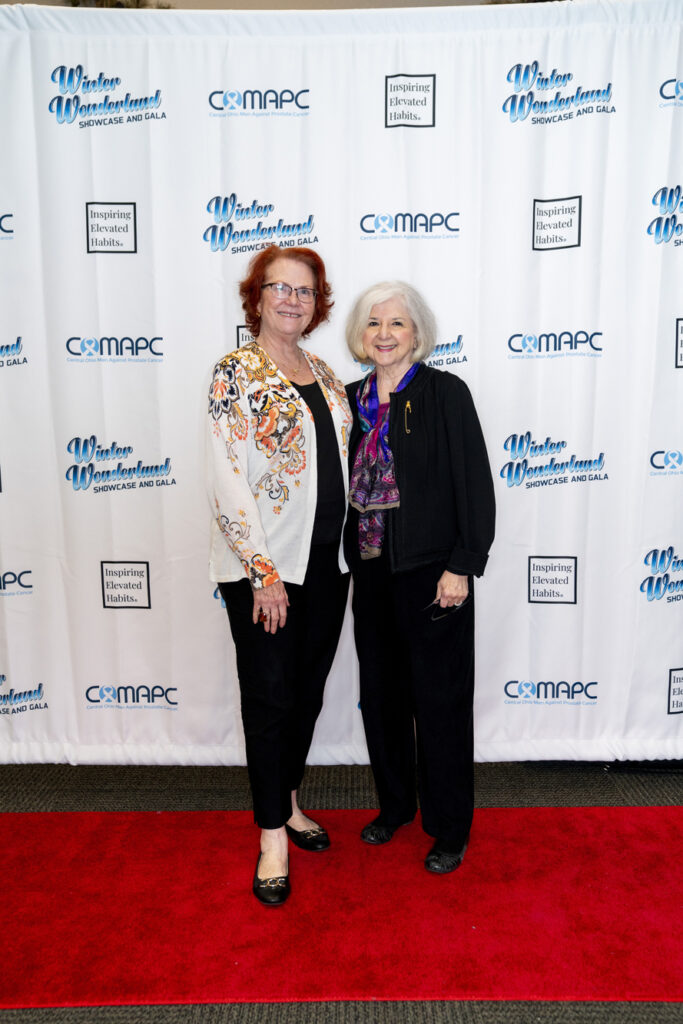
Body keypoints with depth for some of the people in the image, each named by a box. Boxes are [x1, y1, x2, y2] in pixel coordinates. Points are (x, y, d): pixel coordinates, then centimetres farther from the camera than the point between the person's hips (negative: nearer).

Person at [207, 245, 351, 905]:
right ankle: (273, 836, 21)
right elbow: (226, 480, -15)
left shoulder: (324, 375, 12)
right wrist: (263, 572, -19)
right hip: (263, 566, -6)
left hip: (327, 561, 7)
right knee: (271, 696, 4)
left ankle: (287, 802, 37)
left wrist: (347, 550, 12)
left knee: (308, 690, 16)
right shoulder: (235, 374, -8)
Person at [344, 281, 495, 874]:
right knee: (380, 692, 16)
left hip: (431, 572, -5)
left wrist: (462, 566, -15)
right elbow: (347, 483, 12)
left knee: (440, 698, 7)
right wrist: (352, 557, 8)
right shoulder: (353, 399, 7)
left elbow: (475, 485, -11)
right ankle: (395, 803, 38)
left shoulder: (446, 393, -8)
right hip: (371, 570, 5)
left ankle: (450, 828, 26)